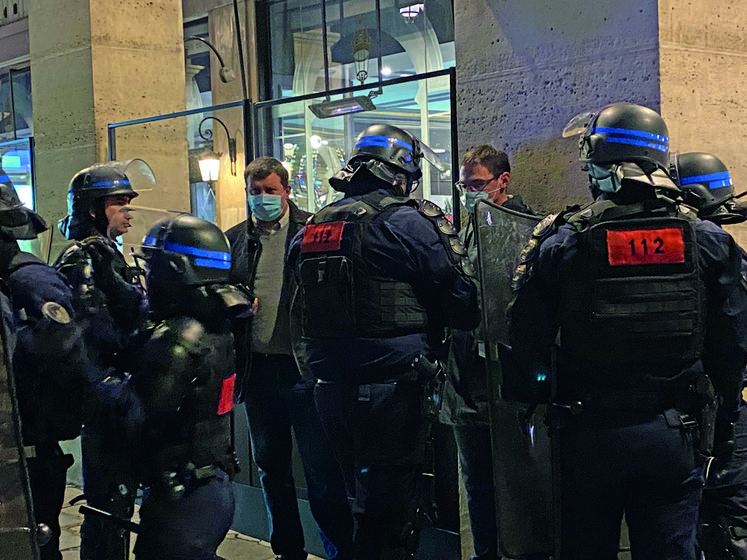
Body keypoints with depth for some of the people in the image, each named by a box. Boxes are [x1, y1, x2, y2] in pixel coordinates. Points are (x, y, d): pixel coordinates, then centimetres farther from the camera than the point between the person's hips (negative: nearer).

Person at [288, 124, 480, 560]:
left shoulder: (313, 227, 11)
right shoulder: (405, 223, -10)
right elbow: (463, 307, -11)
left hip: (330, 389, 7)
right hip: (390, 390, -7)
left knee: (368, 499, 21)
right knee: (392, 512, 0)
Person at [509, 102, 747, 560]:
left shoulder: (561, 242, -7)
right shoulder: (707, 239, -2)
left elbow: (528, 340, -4)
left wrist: (550, 402, 13)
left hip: (590, 432, -1)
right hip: (675, 437, 1)